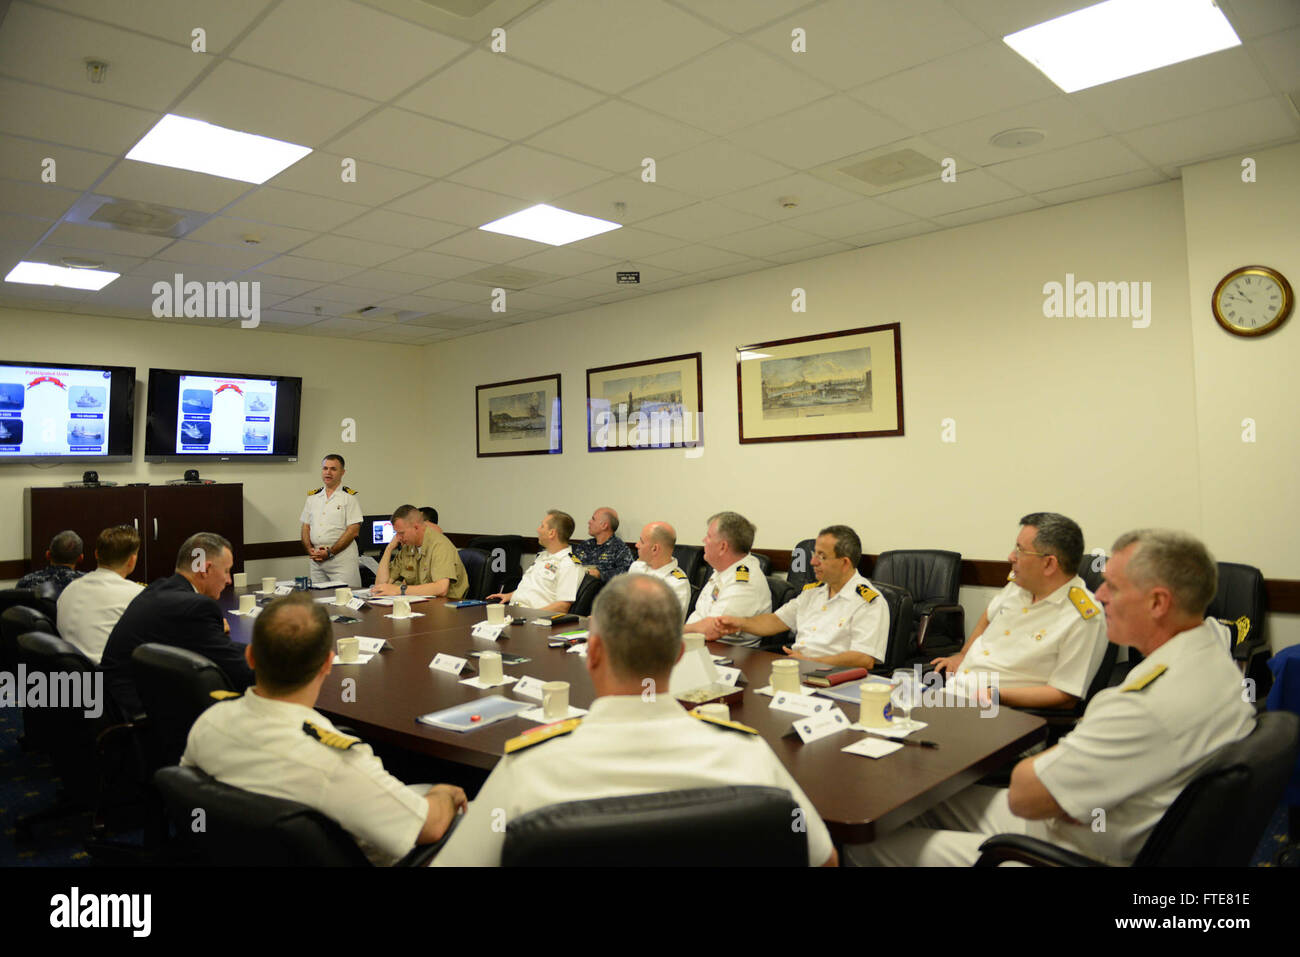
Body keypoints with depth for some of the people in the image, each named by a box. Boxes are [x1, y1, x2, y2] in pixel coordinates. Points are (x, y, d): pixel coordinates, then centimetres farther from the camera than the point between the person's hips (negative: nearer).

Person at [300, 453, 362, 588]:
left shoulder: (349, 496, -2)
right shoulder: (313, 496, 15)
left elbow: (353, 531, -9)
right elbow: (306, 527, 16)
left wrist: (330, 552, -13)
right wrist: (310, 550, -1)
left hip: (341, 559, -5)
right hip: (316, 560, 5)